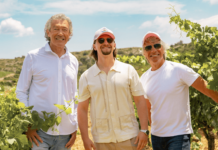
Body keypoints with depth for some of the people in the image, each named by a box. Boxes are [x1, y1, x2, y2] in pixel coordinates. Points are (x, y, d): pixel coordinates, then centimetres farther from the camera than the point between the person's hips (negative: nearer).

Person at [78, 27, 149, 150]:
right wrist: (85, 138, -2)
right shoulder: (86, 77, 3)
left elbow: (140, 101, 3)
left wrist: (144, 130, -4)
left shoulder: (128, 70, 3)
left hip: (130, 138, 0)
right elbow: (82, 109, 4)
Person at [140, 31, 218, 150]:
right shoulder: (144, 78, 4)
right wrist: (155, 129, 15)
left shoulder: (179, 70, -11)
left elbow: (208, 90, -11)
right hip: (156, 136, 5)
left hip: (179, 135, -5)